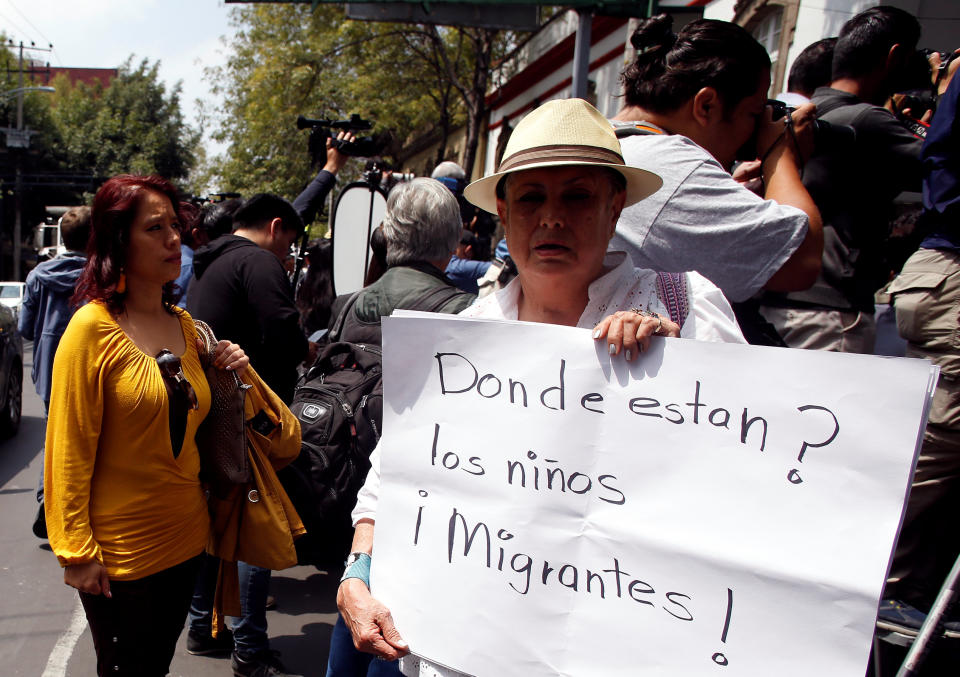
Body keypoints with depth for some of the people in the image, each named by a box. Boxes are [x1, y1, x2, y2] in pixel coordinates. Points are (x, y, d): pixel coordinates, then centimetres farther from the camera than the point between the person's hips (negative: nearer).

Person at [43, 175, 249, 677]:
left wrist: (232, 372, -3)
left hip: (185, 536, 6)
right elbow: (69, 449, -13)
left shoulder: (184, 324, 5)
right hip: (120, 553, -6)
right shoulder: (92, 327, -14)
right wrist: (77, 550, -13)